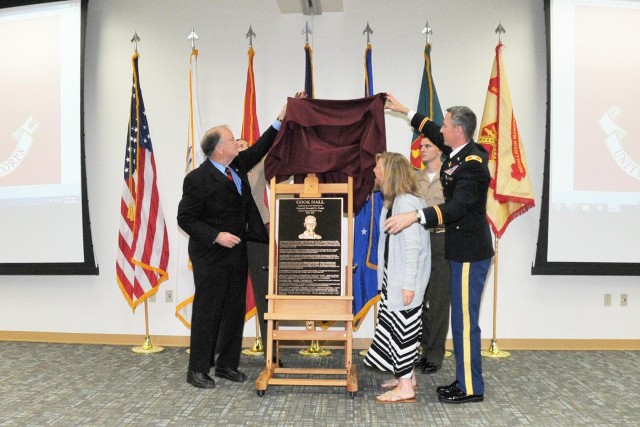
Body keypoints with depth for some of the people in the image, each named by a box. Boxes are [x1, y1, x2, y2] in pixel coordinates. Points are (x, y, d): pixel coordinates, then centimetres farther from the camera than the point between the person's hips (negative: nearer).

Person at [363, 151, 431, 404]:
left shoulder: (406, 202, -20)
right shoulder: (394, 200, 10)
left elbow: (412, 246, -22)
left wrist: (408, 284, -21)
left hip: (404, 281, -9)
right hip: (393, 278, 9)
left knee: (403, 327, -2)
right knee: (395, 326, 16)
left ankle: (406, 387, 8)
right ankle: (406, 376, 29)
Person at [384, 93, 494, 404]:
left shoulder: (472, 164, -20)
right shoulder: (462, 152, 8)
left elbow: (457, 207, -32)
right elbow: (436, 134, 26)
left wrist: (415, 216, -43)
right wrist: (405, 111, 32)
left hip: (470, 254, -10)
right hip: (464, 251, 10)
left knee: (464, 321, -2)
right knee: (462, 319, 15)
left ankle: (471, 388, 11)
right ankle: (465, 381, 26)